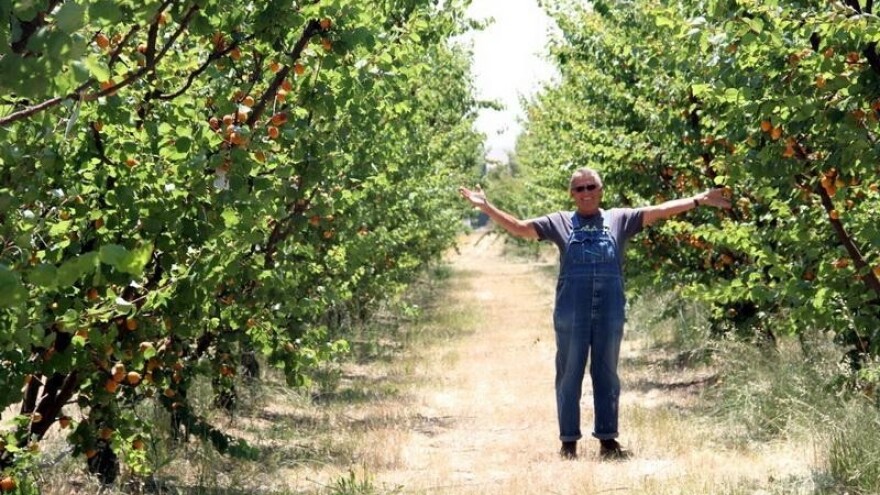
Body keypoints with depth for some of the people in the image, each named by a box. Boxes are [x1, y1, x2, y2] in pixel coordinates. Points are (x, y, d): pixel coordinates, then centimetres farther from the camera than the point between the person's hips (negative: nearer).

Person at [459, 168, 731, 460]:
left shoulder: (620, 219, 10)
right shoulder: (559, 222, 8)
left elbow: (658, 211, 5)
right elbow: (519, 227, 5)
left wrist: (698, 200, -2)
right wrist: (486, 207, -5)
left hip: (610, 312, 1)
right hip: (571, 312, -1)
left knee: (607, 375, 9)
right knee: (569, 376, 4)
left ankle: (608, 440, 17)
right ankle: (568, 443, 11)